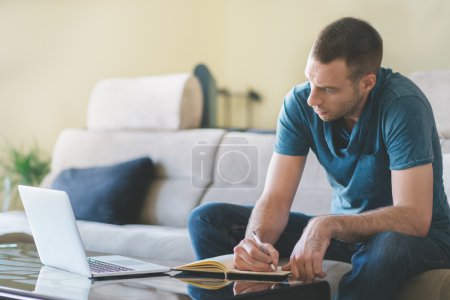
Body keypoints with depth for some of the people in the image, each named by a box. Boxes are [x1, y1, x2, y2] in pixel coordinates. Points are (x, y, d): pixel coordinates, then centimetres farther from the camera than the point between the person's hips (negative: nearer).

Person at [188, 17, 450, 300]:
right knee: (207, 220, -6)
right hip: (345, 230, 5)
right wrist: (256, 242, -34)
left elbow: (414, 218, -31)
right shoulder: (299, 103, -11)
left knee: (389, 245, -44)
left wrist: (328, 225, -39)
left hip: (420, 237, -4)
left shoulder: (403, 105, -26)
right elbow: (275, 199, -13)